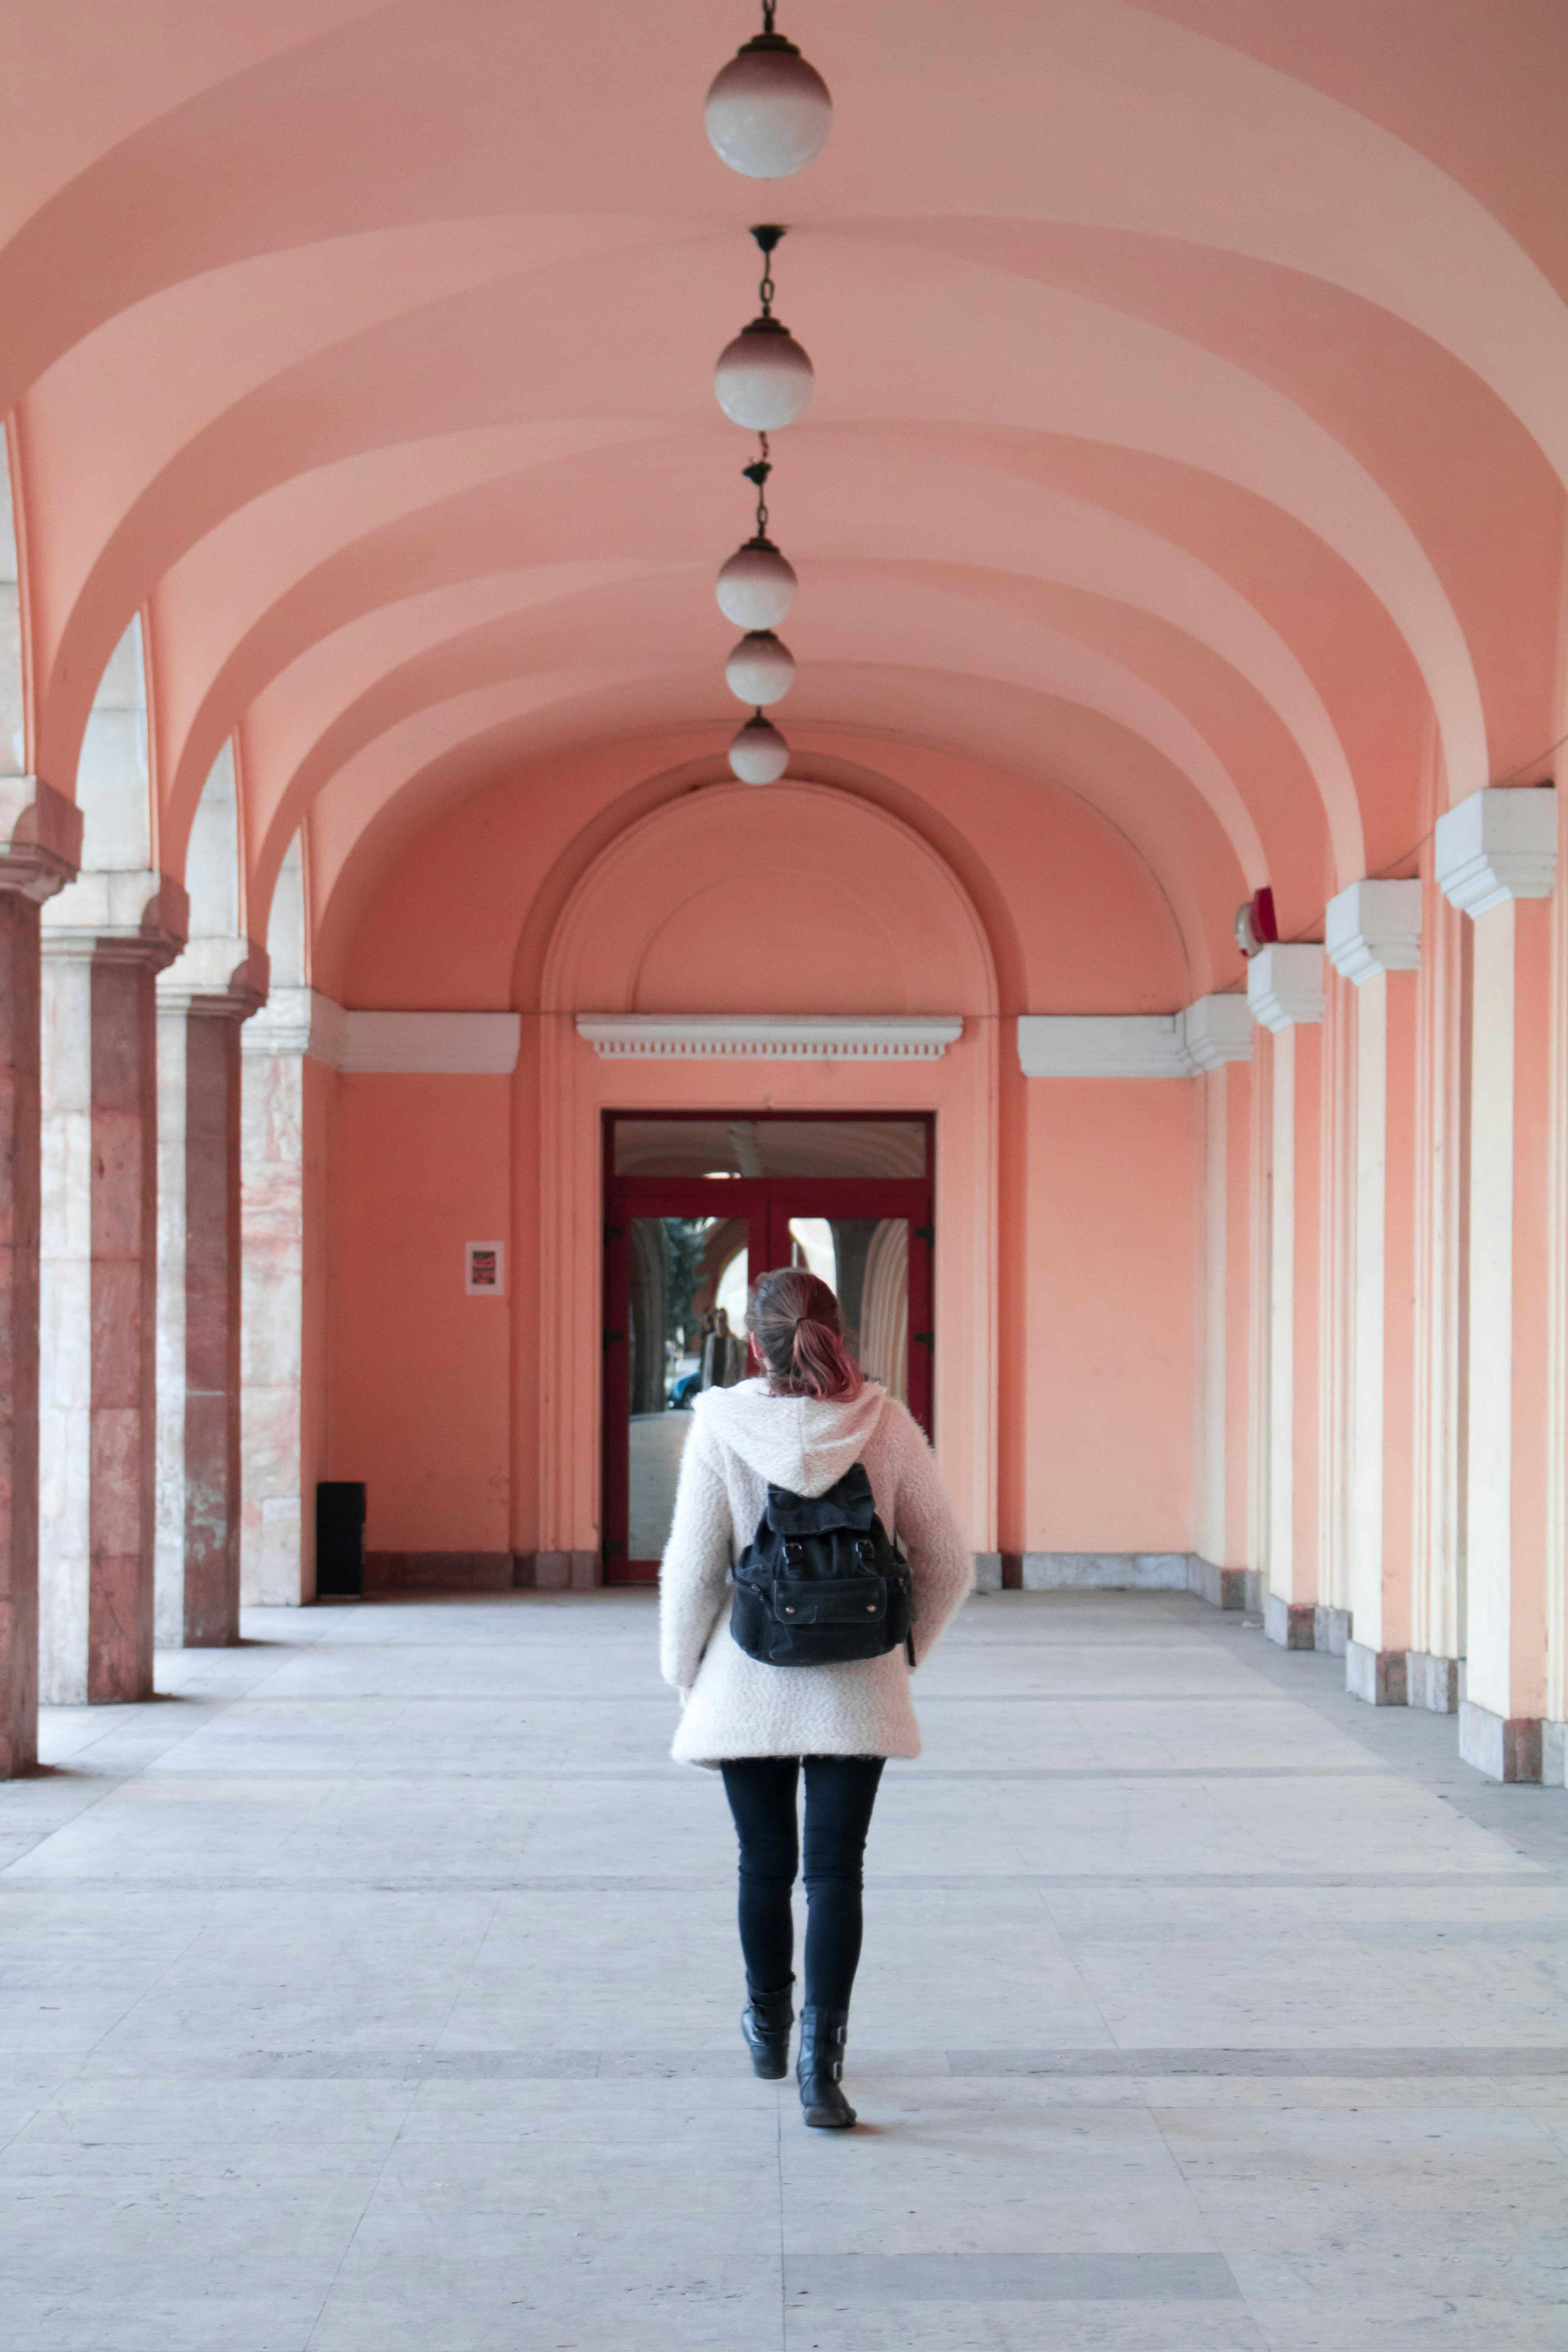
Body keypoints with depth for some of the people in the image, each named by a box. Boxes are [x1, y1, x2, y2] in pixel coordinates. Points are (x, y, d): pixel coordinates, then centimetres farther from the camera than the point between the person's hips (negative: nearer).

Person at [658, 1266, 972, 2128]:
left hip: (750, 1687, 0)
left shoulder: (723, 1424, -11)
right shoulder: (885, 1424, -6)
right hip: (856, 1688, 0)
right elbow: (949, 1565, 0)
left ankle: (770, 2027, 36)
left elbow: (691, 1570, -9)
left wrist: (684, 1671, 6)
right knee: (836, 1869, 3)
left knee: (765, 1864, 16)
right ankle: (820, 2056, -8)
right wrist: (904, 1648, 15)